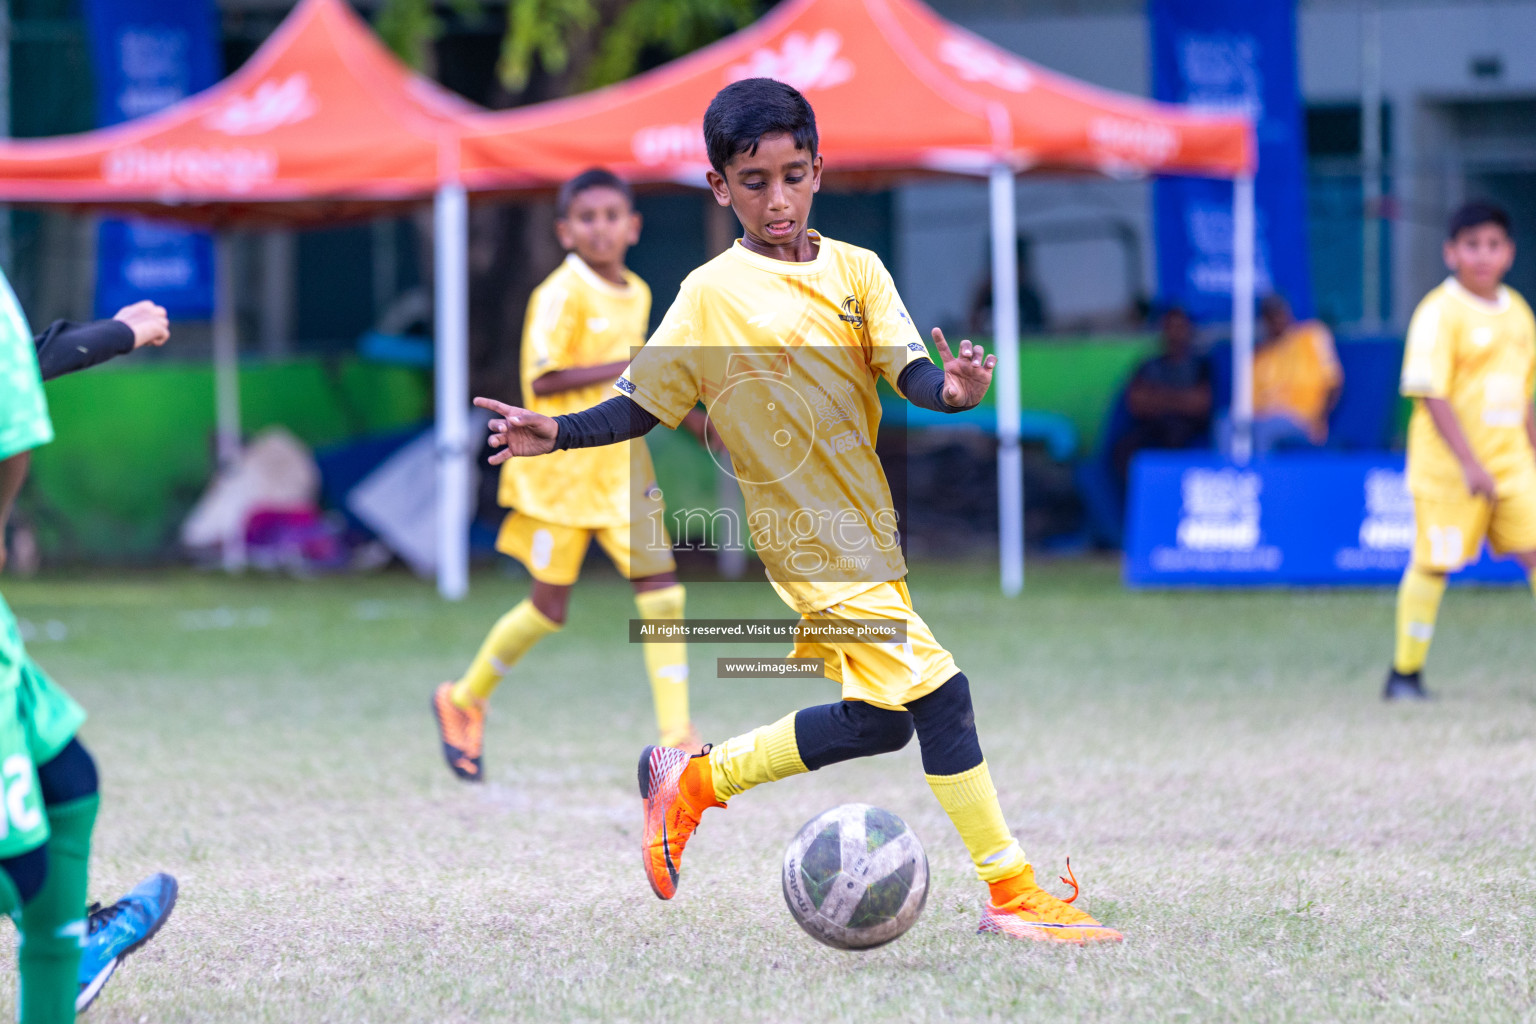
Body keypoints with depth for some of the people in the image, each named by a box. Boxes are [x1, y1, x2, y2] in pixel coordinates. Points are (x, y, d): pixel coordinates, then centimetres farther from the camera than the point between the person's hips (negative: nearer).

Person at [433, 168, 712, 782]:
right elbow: (544, 381, -22)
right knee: (550, 605, 1)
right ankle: (464, 701, 25)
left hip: (620, 464, 6)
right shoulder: (561, 294, -13)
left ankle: (677, 738, -9)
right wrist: (628, 367, -26)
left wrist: (686, 416, 19)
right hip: (560, 470, -6)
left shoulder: (637, 295, 11)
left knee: (661, 587, -7)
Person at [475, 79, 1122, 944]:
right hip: (809, 545, -6)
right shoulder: (712, 296, -5)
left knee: (877, 720, 14)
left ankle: (694, 782, 28)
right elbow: (642, 405, 2)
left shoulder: (856, 270, 4)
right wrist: (556, 434, -13)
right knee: (937, 689, -15)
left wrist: (951, 388, -29)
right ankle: (1012, 893, -8)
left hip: (868, 530, 6)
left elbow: (908, 369, -7)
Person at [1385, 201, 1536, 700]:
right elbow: (1432, 395, -17)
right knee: (1433, 565, 0)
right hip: (1448, 466, -6)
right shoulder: (1439, 312, -11)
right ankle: (1405, 673, 12)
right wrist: (1470, 464, -22)